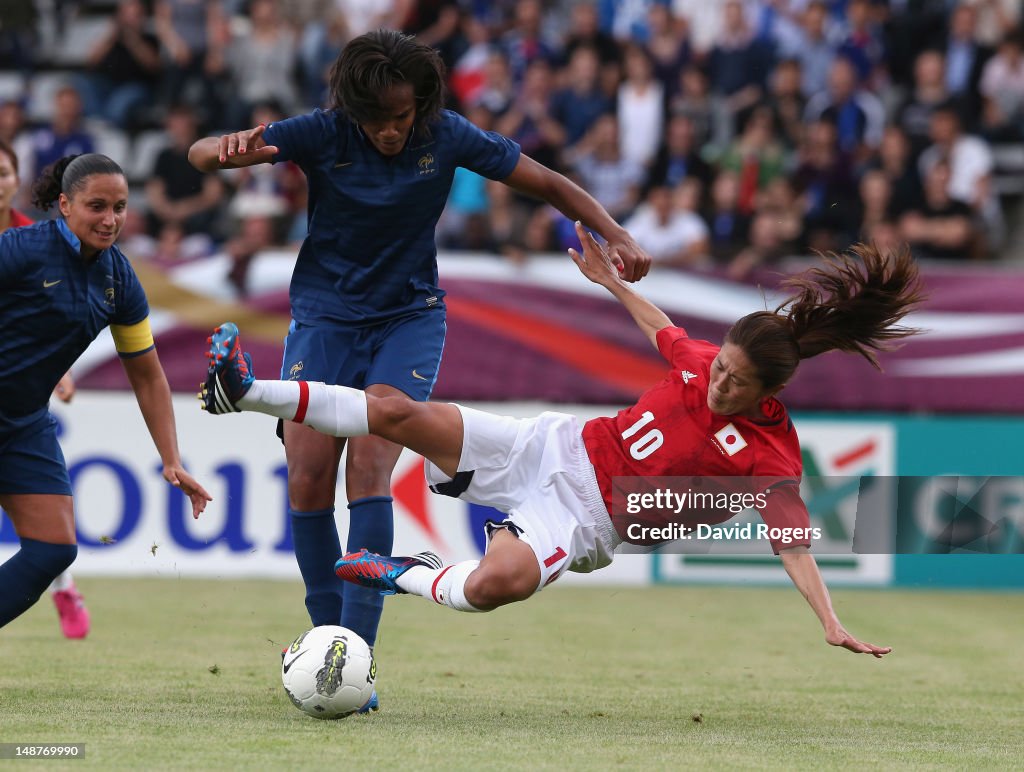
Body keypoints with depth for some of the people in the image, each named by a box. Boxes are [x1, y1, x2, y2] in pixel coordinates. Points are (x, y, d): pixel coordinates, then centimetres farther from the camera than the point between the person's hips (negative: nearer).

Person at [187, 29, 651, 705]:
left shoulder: (447, 136, -11)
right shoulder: (322, 134, -13)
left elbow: (547, 184, -1)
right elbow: (200, 155, -19)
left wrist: (617, 236, -13)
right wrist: (229, 149, -42)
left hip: (409, 320, -1)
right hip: (324, 315, 1)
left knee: (369, 470, -19)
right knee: (308, 482, -9)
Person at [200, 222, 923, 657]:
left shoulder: (770, 457, -19)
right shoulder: (703, 360, -3)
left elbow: (795, 543, -23)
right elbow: (663, 330, 19)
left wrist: (832, 623, -36)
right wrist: (611, 280, 31)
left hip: (586, 516, -5)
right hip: (556, 447, 5)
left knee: (500, 583, -37)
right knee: (401, 413, -7)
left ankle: (407, 577, -4)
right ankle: (244, 391, 3)